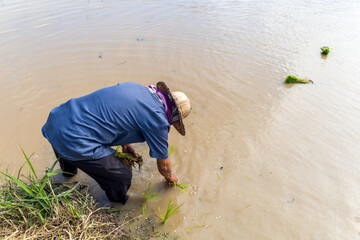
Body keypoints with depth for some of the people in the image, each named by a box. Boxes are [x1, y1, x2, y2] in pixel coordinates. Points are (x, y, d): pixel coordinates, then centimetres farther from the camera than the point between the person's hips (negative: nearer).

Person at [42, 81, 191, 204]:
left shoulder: (134, 86, 10)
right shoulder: (157, 119, -10)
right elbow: (163, 165, 5)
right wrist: (170, 177, 28)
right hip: (75, 142, -9)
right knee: (122, 177, 8)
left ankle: (68, 171, 74)